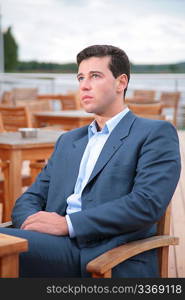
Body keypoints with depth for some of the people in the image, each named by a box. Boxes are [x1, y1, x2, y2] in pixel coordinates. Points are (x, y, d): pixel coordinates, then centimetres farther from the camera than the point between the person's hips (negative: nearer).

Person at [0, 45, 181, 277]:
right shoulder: (67, 141, 27)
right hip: (58, 248, 6)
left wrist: (68, 224, -15)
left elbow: (147, 204, -10)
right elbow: (31, 198, 21)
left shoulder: (156, 134, 6)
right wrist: (32, 222, -5)